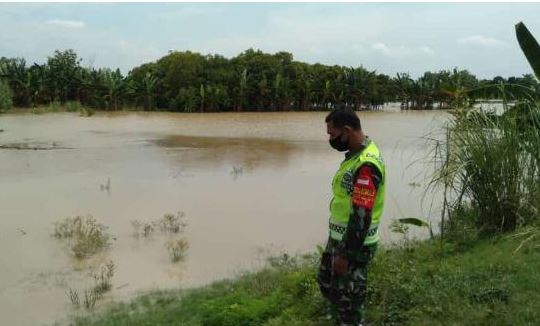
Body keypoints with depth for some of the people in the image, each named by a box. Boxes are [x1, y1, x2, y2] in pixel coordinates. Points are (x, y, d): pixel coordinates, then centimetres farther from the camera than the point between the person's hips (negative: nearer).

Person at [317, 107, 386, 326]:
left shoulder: (366, 165, -27)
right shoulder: (356, 154, 6)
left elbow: (361, 216, -28)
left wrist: (345, 254, -23)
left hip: (354, 245, -10)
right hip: (339, 238, 10)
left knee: (348, 300, 4)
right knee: (327, 282, 24)